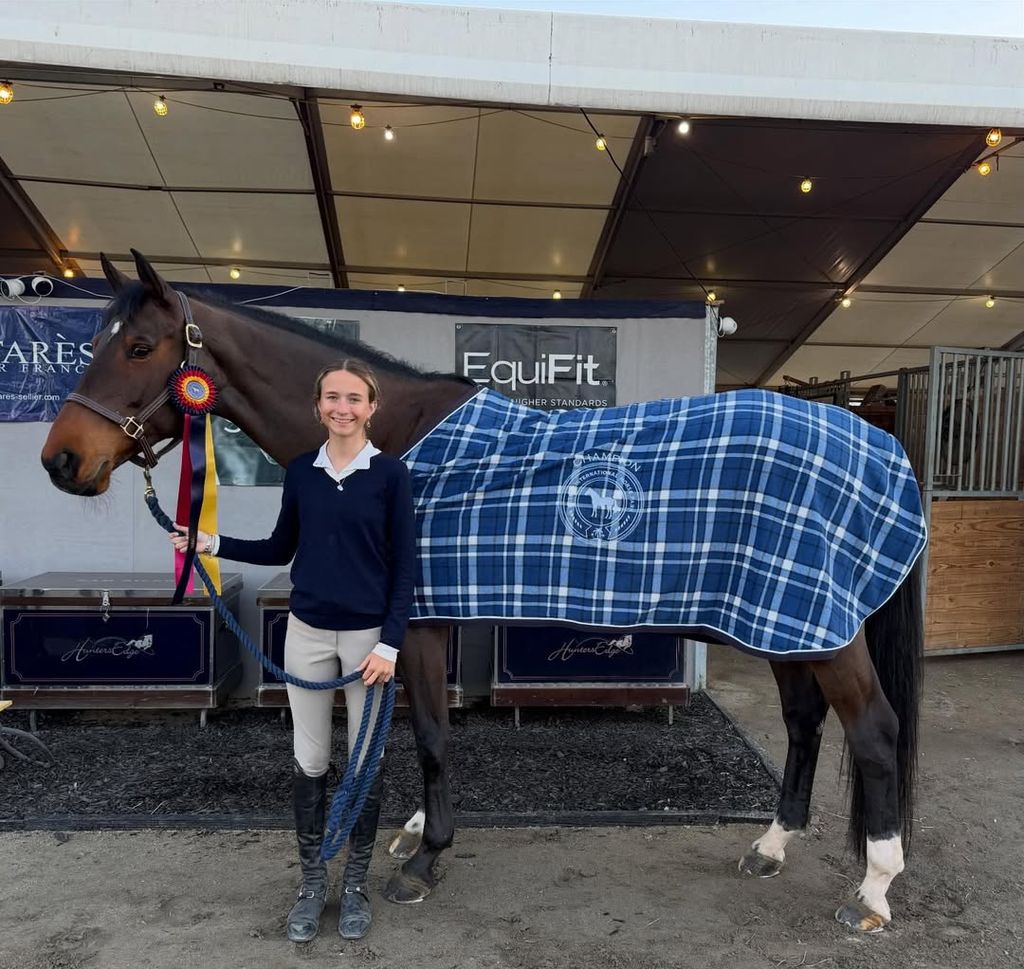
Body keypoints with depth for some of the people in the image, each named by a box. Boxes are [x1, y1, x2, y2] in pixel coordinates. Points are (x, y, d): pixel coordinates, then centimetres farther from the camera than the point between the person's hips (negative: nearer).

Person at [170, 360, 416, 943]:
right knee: (310, 761, 12)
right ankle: (312, 881, 32)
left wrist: (390, 643, -15)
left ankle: (357, 883, 30)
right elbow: (281, 550, 12)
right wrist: (213, 544, 2)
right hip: (307, 632, 3)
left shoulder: (391, 474, -8)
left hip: (370, 636, -3)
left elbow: (405, 566, -8)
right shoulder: (301, 472, 2)